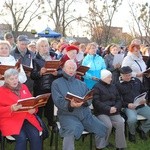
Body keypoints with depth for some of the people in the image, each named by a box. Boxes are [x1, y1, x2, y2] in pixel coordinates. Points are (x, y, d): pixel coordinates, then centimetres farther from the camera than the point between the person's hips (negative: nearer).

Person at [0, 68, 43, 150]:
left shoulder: (23, 87, 16)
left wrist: (33, 109, -5)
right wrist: (11, 108, -19)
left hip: (27, 118, 3)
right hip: (10, 120, -3)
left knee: (36, 136, -22)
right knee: (21, 138, -28)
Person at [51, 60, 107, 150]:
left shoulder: (81, 84, 19)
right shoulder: (56, 83, 5)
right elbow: (58, 101, -9)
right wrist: (70, 105, -27)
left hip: (85, 113, 5)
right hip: (68, 114, -4)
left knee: (103, 129, -7)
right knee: (72, 131, -35)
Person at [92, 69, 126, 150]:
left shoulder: (113, 86, 17)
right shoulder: (97, 87, -2)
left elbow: (119, 99, 14)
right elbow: (96, 102, -12)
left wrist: (116, 107, -8)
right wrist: (108, 109, -20)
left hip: (113, 112, 5)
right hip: (101, 112, -5)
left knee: (120, 123, -22)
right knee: (108, 125, -29)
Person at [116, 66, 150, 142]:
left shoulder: (136, 80, 15)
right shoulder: (118, 85, 1)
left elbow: (144, 91, 22)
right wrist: (127, 105, -18)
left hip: (141, 106, 5)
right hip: (129, 107, -5)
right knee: (132, 119, -34)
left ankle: (142, 129, 16)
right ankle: (132, 133, 1)